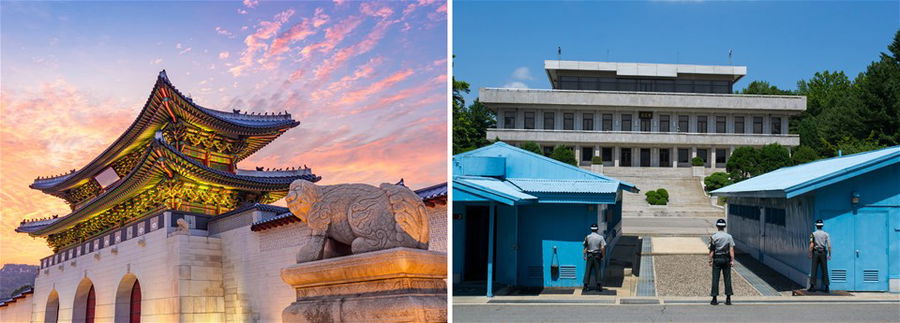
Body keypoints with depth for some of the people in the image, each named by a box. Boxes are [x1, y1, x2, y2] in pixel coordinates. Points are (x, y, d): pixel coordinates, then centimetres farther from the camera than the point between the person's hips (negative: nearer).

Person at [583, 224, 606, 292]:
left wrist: (585, 256, 3)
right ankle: (598, 285, 3)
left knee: (588, 270, 3)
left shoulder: (587, 237, -2)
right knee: (597, 270, 5)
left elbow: (585, 247, -3)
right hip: (597, 256, 0)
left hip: (589, 255, 0)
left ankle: (586, 285, 0)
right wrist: (603, 255, 3)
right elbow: (603, 248, -8)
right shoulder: (600, 237, -4)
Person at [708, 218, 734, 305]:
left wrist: (710, 260, -1)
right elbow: (731, 249, -3)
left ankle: (714, 299, 1)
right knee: (727, 278, 6)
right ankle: (728, 299, 7)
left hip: (717, 259, -2)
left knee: (715, 279, 1)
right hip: (726, 259, 2)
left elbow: (711, 250, -5)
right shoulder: (729, 236, 1)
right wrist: (732, 260, -2)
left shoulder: (713, 237, -4)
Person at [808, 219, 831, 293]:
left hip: (815, 252, -1)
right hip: (823, 252, 1)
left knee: (814, 270, 1)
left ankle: (812, 286, -3)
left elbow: (811, 245, -9)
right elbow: (829, 246, -2)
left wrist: (810, 253, -3)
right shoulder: (826, 234, 2)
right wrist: (829, 254, 5)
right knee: (824, 270, 4)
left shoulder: (813, 234, -3)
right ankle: (826, 286, 3)